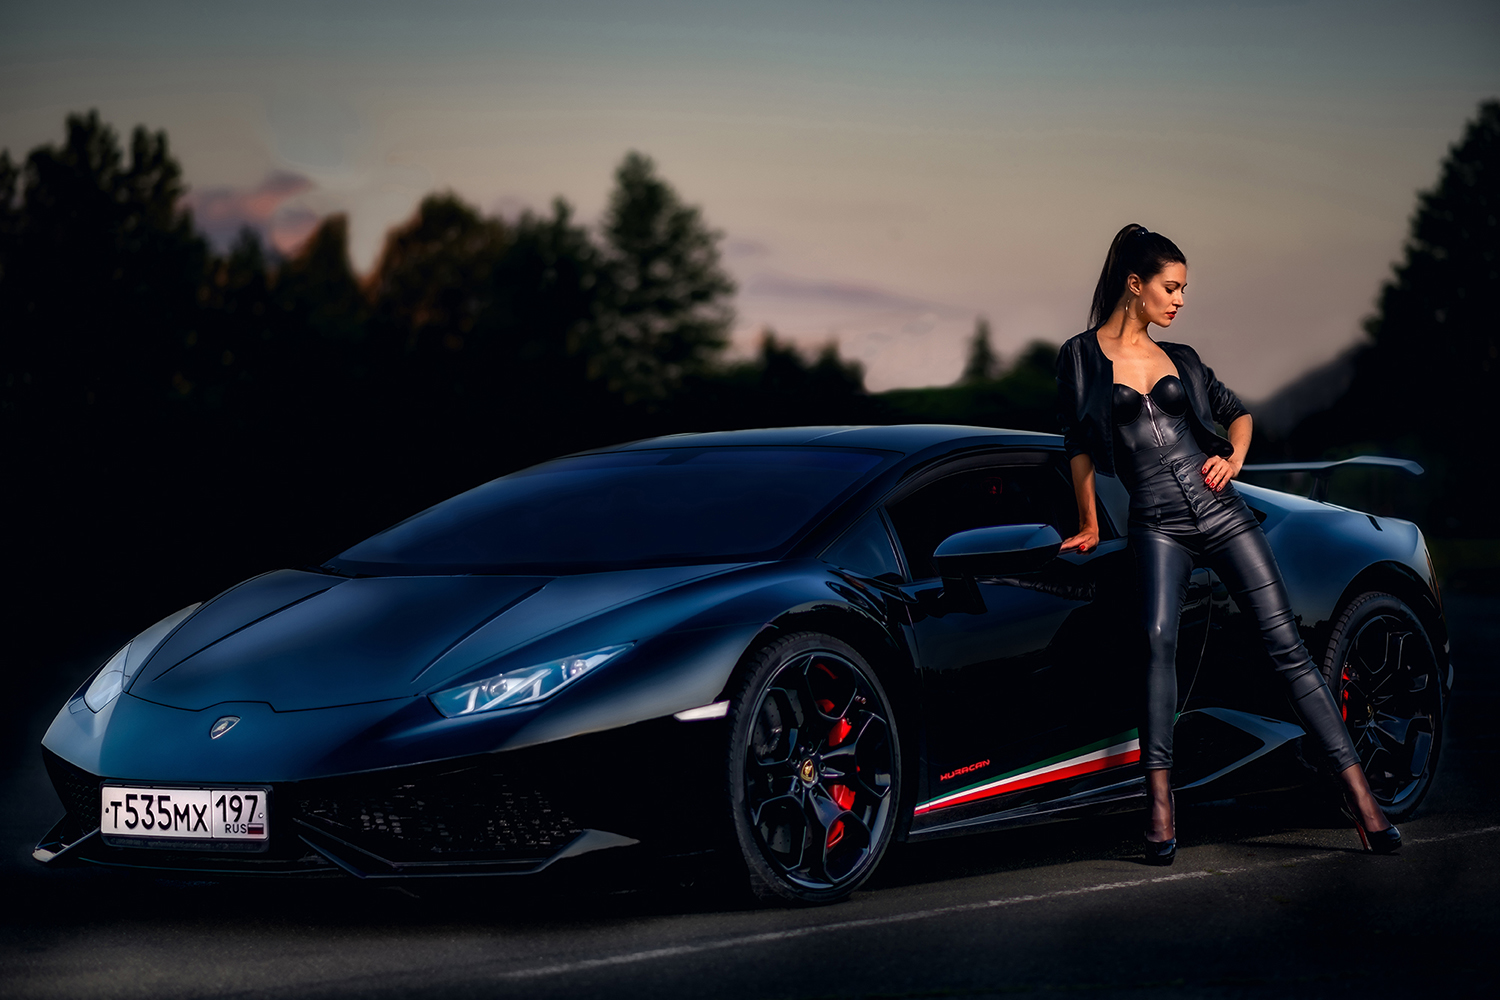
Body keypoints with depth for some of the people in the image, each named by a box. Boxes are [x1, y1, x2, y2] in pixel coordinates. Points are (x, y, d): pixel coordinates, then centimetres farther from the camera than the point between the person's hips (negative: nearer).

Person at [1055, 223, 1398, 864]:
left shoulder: (1178, 359, 15)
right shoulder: (1082, 357, 4)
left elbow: (1236, 411, 26)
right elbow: (1080, 445, 8)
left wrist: (1233, 457, 7)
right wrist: (1089, 527, 10)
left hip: (1220, 511, 3)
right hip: (1157, 525, -3)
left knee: (1285, 644, -4)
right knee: (1159, 638, -28)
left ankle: (1358, 794, -7)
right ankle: (1160, 804, -29)